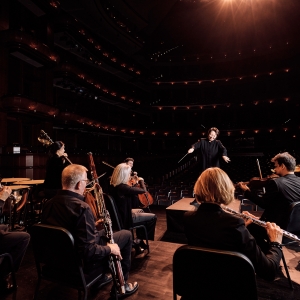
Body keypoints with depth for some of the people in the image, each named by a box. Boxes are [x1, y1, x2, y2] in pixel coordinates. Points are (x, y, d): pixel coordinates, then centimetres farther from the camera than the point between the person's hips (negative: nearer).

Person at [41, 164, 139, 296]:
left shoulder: (49, 203, -7)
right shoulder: (81, 207, -31)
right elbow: (89, 252, -31)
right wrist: (110, 248, -13)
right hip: (82, 260, -7)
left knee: (104, 232, 29)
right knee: (126, 235, 9)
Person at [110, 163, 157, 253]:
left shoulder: (113, 185, -2)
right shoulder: (123, 187, -29)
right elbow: (143, 190, -22)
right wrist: (141, 180, -5)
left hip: (119, 216, 9)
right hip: (125, 219, -9)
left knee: (140, 211, 32)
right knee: (153, 217, 5)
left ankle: (139, 240, 37)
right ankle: (138, 241, 16)